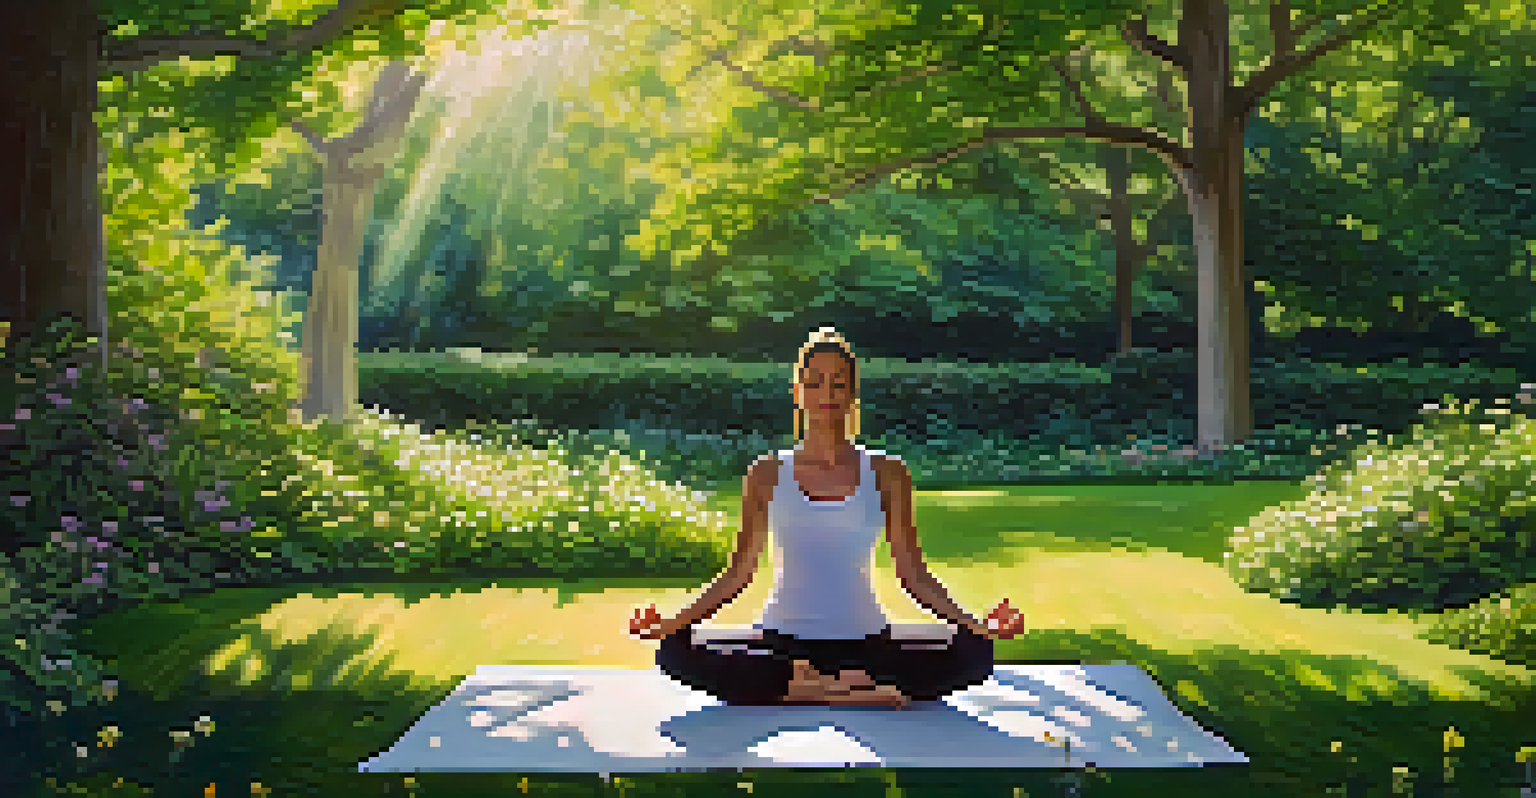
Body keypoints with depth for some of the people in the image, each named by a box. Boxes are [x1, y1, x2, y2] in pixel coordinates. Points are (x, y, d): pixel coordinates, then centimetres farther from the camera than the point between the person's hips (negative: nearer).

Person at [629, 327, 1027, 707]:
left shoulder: (886, 473, 4)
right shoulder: (768, 474, 5)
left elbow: (913, 574, 5)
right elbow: (739, 572, 6)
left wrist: (972, 624, -10)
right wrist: (675, 621, -7)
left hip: (865, 640, 0)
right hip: (782, 640, 0)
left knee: (974, 653, -26)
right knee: (676, 652, -27)